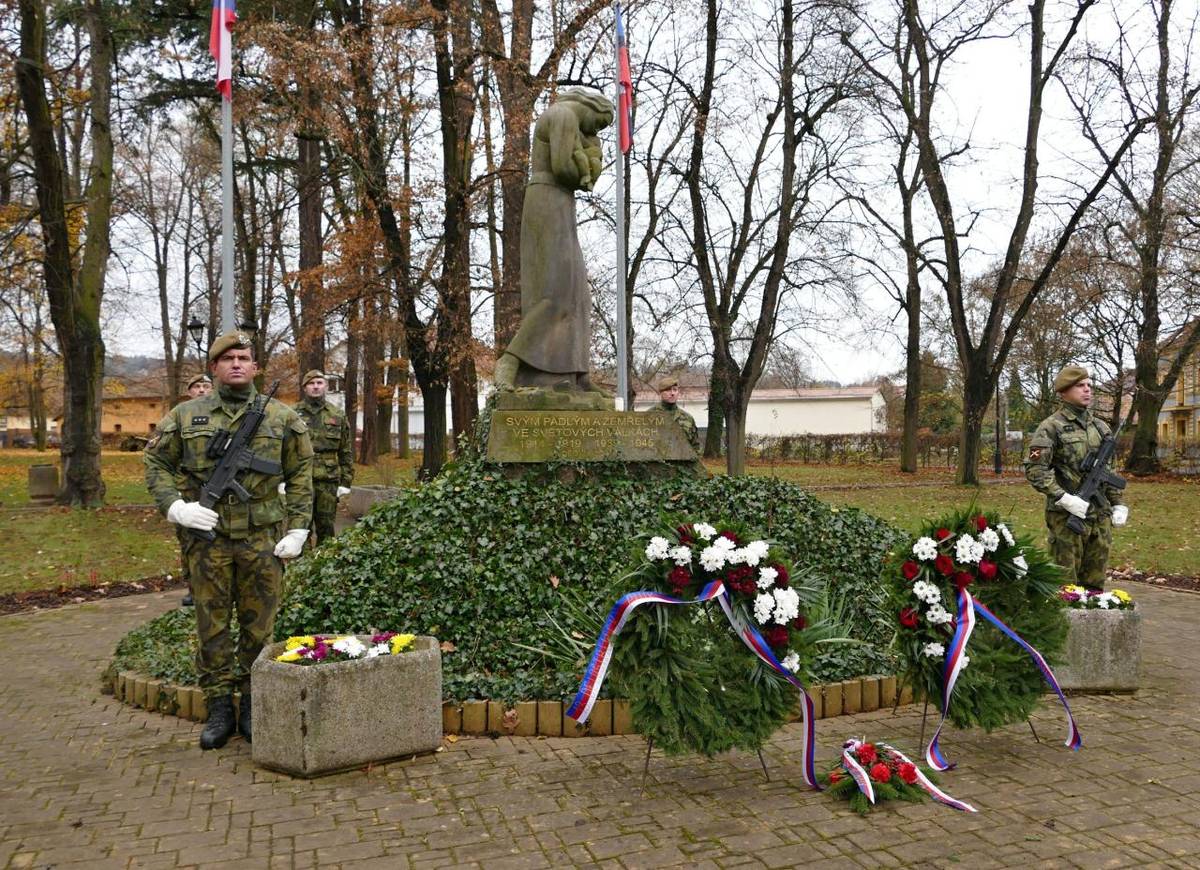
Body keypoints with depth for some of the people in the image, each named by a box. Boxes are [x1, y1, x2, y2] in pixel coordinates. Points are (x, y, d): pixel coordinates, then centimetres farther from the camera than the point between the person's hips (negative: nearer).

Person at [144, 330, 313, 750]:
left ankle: (254, 707, 20)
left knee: (259, 625, 6)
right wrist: (174, 505, -5)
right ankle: (219, 708, 19)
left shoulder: (281, 417, 5)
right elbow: (156, 462, 11)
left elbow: (300, 474, 6)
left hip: (263, 538, 0)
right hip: (208, 536, 1)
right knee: (212, 625, 7)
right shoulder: (186, 415, 6)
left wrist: (298, 527, -1)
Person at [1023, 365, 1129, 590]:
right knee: (1065, 584, 0)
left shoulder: (1101, 427, 14)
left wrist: (1118, 503, 13)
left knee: (1094, 583, 11)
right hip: (1067, 516, -6)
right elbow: (1035, 470, -15)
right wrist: (1064, 499, -21)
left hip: (1101, 516, 6)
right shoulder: (1051, 427, -7)